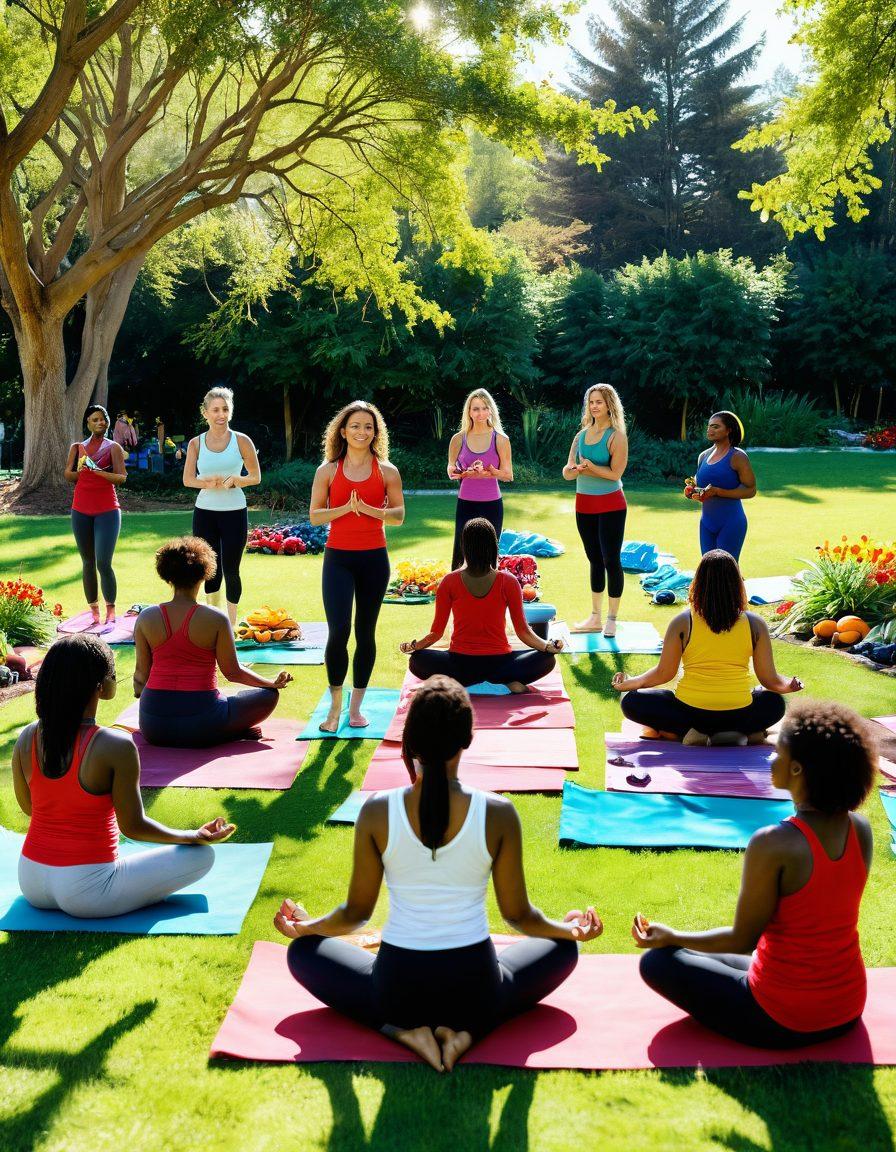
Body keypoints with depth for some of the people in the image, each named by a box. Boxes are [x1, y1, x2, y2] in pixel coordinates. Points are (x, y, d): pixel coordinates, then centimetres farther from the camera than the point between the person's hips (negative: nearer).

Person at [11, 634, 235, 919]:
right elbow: (133, 826, -14)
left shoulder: (27, 738, -5)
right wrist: (195, 836, 1)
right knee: (202, 855, 3)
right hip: (85, 894, -6)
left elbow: (27, 807, 9)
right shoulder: (116, 746, -21)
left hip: (31, 885, 6)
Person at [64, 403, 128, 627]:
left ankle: (111, 613, -6)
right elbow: (68, 475, 7)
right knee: (88, 563, 6)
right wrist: (80, 471, -13)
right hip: (81, 510, 4)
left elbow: (122, 477, -7)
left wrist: (99, 472, -22)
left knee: (103, 563, -13)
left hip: (107, 510, -4)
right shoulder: (77, 447, 12)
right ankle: (94, 611, 11)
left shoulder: (113, 447, 2)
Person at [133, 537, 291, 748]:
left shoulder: (146, 618, -2)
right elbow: (233, 672, -3)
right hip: (201, 727, -3)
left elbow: (141, 673, 4)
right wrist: (273, 683, 14)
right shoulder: (216, 619, -10)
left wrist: (138, 690, 29)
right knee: (269, 695, 16)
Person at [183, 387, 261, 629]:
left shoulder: (241, 441, -2)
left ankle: (231, 623, 18)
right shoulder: (196, 444, 3)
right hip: (205, 512, 2)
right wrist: (207, 483, -17)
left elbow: (255, 477, 1)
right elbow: (187, 479, 3)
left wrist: (234, 480, -17)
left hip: (235, 512, -2)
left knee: (231, 570, 2)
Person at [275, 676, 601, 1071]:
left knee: (303, 951, 25)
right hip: (477, 992, 0)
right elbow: (518, 914, -2)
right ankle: (467, 1029, 4)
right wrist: (571, 929, 19)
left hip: (396, 991, 0)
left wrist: (305, 926, 21)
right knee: (562, 948, 28)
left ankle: (404, 1029, 3)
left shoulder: (377, 812, -12)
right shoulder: (499, 813, -13)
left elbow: (356, 912, -1)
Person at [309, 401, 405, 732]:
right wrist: (346, 508, -15)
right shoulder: (328, 470, 3)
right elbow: (314, 515, 2)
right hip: (338, 558, -1)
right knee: (339, 630, -13)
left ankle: (356, 706, 20)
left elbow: (399, 515, 4)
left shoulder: (386, 471, 4)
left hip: (374, 558, 1)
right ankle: (335, 706, 5)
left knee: (365, 632, 7)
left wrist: (369, 509, -13)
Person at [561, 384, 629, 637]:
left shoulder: (616, 436, -9)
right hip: (584, 505, 6)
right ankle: (595, 618, 22)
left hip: (610, 505, -6)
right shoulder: (582, 435, 9)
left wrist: (588, 466, -21)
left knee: (611, 560, -3)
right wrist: (575, 468, -19)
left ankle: (611, 619, 6)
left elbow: (615, 473, -17)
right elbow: (567, 472, 3)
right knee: (594, 560, 14)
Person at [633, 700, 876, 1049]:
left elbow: (741, 939, -15)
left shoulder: (773, 844, -27)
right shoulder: (861, 829, -8)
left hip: (783, 1021, -7)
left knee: (658, 962, 8)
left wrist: (671, 937, -2)